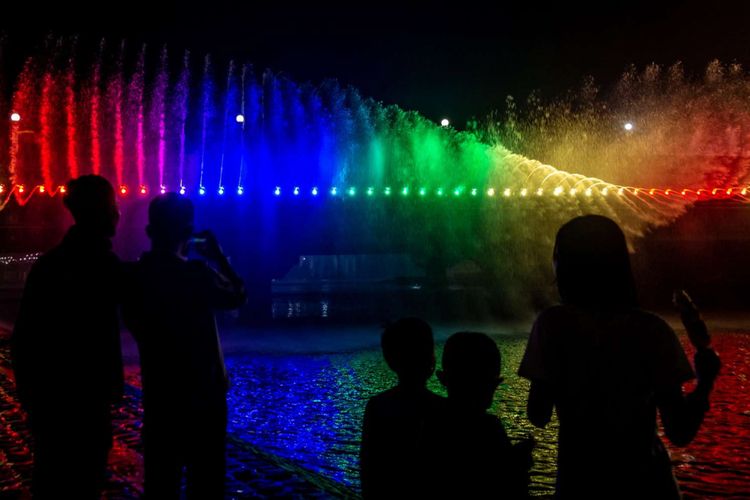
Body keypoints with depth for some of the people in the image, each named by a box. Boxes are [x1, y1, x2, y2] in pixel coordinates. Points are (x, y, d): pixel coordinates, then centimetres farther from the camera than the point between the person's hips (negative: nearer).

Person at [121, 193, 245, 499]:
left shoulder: (133, 276, -3)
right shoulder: (196, 273, -18)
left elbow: (133, 325, 12)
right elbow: (238, 297, -1)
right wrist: (218, 256, 6)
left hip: (159, 392, 5)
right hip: (203, 392, -5)